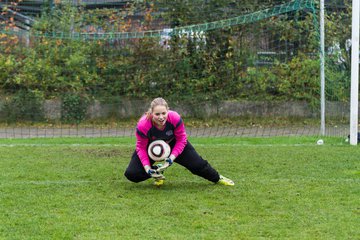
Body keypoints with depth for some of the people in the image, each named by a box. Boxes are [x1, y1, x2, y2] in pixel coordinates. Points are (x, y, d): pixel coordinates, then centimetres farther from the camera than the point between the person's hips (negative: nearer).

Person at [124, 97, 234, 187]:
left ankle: (217, 178, 31)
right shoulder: (142, 125, -38)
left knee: (197, 163, -1)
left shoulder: (175, 118, -35)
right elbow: (141, 147, -22)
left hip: (173, 144, 1)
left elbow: (181, 140, -19)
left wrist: (172, 158, -31)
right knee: (132, 174, -15)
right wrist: (147, 168, -32)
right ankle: (157, 172, 15)